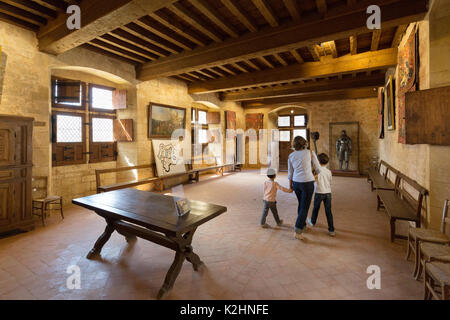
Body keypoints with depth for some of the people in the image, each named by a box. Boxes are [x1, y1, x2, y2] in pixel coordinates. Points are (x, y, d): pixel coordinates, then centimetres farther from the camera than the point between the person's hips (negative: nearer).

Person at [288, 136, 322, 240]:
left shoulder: (291, 156, 3)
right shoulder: (310, 153, -7)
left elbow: (290, 172, 8)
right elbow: (318, 168, 0)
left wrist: (290, 185, 20)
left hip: (296, 183, 5)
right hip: (307, 183, -4)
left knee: (301, 204, 24)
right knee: (305, 207, 2)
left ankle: (302, 224, 38)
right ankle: (298, 231, -1)